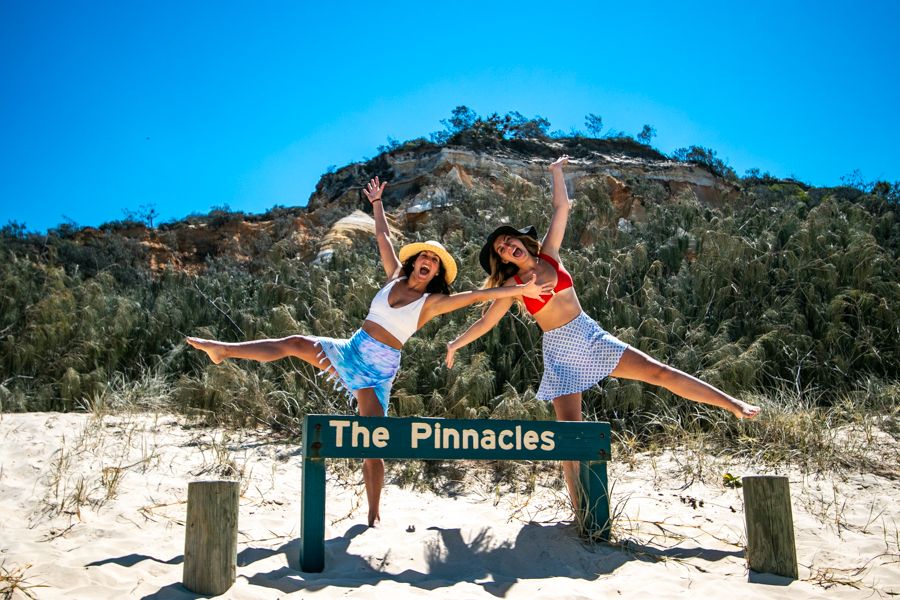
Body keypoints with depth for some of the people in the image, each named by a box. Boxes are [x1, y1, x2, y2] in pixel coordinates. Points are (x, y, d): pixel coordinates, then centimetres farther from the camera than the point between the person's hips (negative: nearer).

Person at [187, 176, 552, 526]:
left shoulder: (433, 302, -5)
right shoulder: (396, 277, 7)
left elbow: (475, 296, -13)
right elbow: (383, 238, 14)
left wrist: (518, 290, -20)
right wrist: (377, 203, 18)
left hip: (379, 369, -4)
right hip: (350, 350, 4)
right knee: (295, 344, -4)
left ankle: (374, 515, 3)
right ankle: (224, 350, 10)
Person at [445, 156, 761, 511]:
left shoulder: (549, 254, 3)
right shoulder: (512, 286, -3)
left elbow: (562, 208, 4)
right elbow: (486, 321, 4)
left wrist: (556, 171, 5)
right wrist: (456, 344, 8)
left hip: (591, 336, 3)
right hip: (560, 352, -3)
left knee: (658, 371, -1)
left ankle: (734, 406, 7)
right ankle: (579, 506, -1)